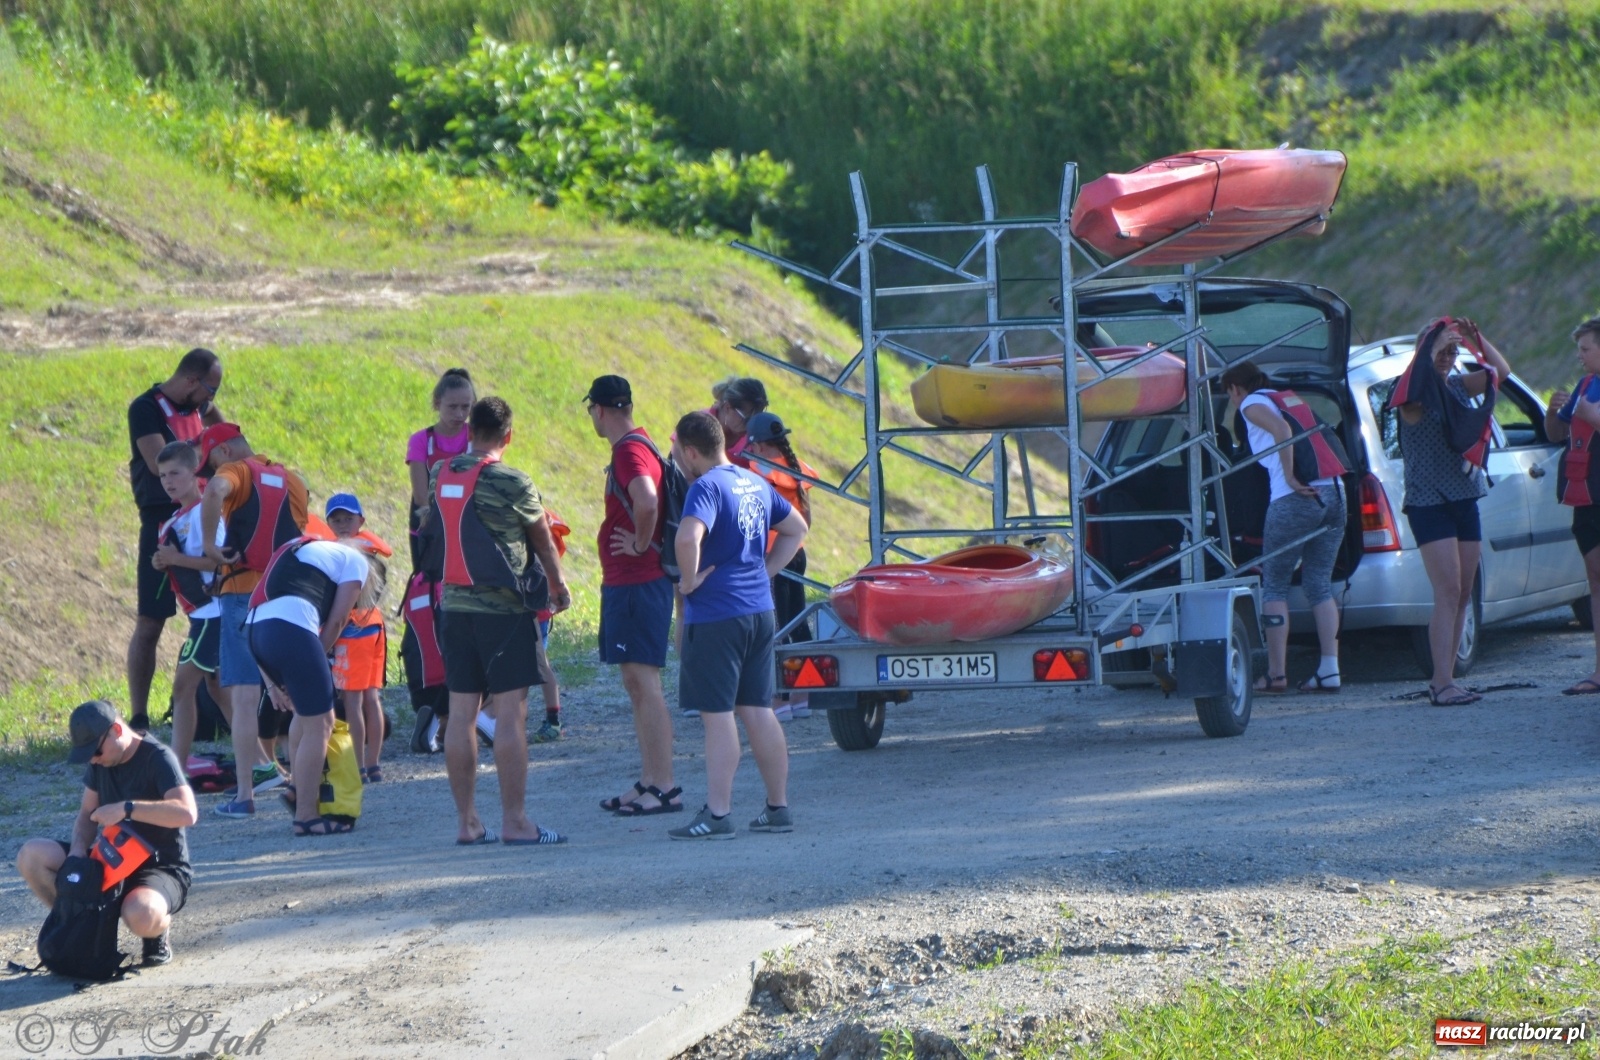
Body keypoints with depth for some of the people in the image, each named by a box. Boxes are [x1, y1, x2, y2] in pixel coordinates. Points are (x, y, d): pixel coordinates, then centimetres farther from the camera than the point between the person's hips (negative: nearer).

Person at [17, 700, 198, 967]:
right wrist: (78, 849, -11)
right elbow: (87, 815, 10)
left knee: (140, 916, -41)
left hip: (162, 867, -7)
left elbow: (187, 814, -32)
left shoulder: (158, 759, -19)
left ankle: (159, 928, -3)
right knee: (31, 856, -7)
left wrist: (126, 808, -33)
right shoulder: (100, 760, 3)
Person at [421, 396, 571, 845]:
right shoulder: (511, 484, -11)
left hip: (454, 605, 6)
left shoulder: (441, 477, 6)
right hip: (502, 608, -6)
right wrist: (558, 587, 21)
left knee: (461, 715, 8)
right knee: (511, 716, -4)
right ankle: (515, 821, -5)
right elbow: (543, 539, 3)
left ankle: (466, 821, 12)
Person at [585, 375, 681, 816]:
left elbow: (647, 501, -35)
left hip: (637, 583, -10)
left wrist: (641, 544, -20)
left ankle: (664, 788, -8)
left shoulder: (630, 451, -16)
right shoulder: (636, 445, 15)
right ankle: (649, 781, 18)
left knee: (644, 682, -9)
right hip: (624, 582, 10)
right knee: (635, 684, 14)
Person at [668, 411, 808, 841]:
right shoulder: (755, 484, 11)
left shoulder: (706, 487, -14)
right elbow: (796, 529, 24)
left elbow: (688, 536, -32)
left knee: (717, 713, -4)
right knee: (757, 710, 13)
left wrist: (690, 579, -17)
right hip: (759, 610, 8)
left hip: (716, 615, -8)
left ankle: (717, 814, -4)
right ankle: (778, 808, 16)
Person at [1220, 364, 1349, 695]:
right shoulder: (1291, 398, 27)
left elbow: (1282, 429, -16)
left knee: (1274, 585, 4)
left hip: (1294, 498, -7)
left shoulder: (1252, 403, 4)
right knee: (1319, 584, 10)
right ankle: (1329, 671, 1)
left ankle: (1276, 674, 1)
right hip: (1333, 494, 7)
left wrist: (1290, 478, -13)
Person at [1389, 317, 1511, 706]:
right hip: (1429, 502, -7)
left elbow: (1500, 371, 0)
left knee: (1463, 596, 7)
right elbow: (1410, 401, -30)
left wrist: (1476, 339, -15)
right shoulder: (1416, 393, -7)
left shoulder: (1458, 385, 11)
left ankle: (1443, 678, 12)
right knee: (1448, 594, -15)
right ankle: (1442, 684, -17)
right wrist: (1431, 353, -32)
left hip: (1464, 498, 7)